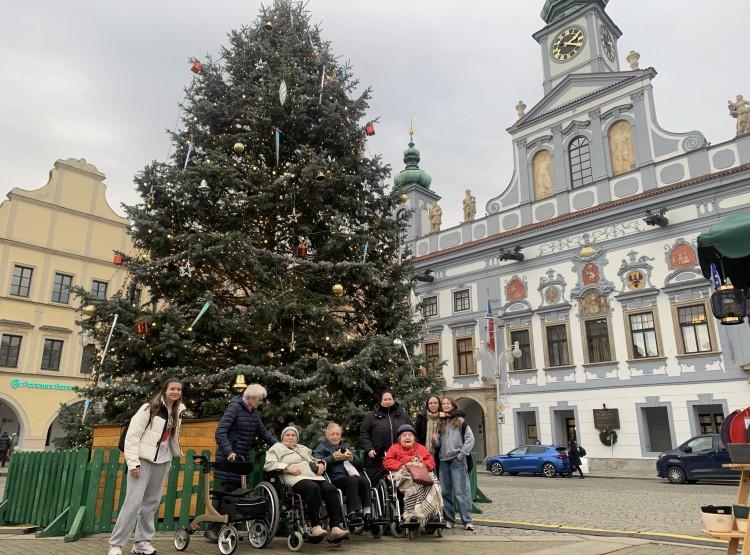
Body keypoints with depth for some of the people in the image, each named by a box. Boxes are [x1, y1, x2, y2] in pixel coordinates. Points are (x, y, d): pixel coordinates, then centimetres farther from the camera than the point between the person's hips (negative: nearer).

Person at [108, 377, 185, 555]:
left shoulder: (177, 412, 8)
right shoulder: (150, 408, -11)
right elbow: (132, 435, -13)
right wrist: (133, 462, -17)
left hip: (162, 461, 6)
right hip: (144, 459, -6)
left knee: (152, 502, 8)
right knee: (134, 501, -9)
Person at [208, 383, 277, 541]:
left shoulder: (254, 412, 9)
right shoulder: (235, 407, -14)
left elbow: (263, 431, 17)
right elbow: (220, 432, -21)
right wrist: (229, 452, -31)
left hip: (243, 457, 7)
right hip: (230, 457, -7)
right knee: (228, 491, -7)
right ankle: (211, 529, 4)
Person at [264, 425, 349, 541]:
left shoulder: (304, 448, 39)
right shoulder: (277, 447, 22)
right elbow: (268, 465, 6)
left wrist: (320, 463, 13)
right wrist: (287, 468, -9)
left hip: (314, 475, 5)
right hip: (296, 478, -5)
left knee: (331, 489, -26)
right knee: (313, 488, -37)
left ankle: (335, 527, -33)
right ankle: (315, 527, -34)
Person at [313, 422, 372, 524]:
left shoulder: (346, 446, 31)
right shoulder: (322, 448, 20)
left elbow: (360, 465, 20)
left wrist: (352, 458, -2)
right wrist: (333, 458, -17)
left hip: (351, 474, 4)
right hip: (335, 477, -4)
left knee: (364, 480, -29)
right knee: (352, 480, -34)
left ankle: (367, 512, -35)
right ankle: (353, 512, -35)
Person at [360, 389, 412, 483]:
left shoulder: (403, 415, 12)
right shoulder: (371, 415, 6)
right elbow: (364, 433, 4)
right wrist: (369, 448, -7)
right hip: (377, 458, -2)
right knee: (375, 480, 2)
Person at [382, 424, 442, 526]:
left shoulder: (421, 448, 32)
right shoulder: (394, 448, 24)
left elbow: (431, 462, 20)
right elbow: (387, 462, 8)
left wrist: (422, 464, -3)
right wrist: (403, 465, -6)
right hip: (403, 474, -3)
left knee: (434, 485, -32)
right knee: (413, 485, -40)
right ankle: (411, 515, -43)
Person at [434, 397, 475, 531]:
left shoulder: (460, 421, 4)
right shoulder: (440, 423, 16)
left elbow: (470, 438, -1)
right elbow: (438, 443, 14)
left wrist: (463, 453, -9)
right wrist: (434, 439, -8)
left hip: (457, 460, -5)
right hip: (443, 460, 5)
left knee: (461, 491, -8)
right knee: (445, 492, 6)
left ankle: (467, 520, -5)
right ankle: (449, 519, 14)